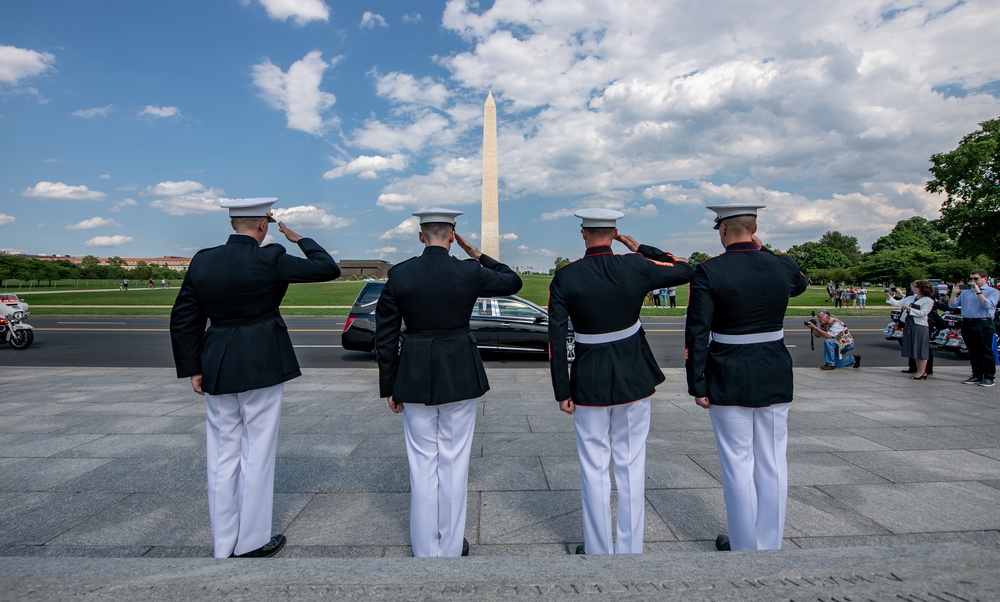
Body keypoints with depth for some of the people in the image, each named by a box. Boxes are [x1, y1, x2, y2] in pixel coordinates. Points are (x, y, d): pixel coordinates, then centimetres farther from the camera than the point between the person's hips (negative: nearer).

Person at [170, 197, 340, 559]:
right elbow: (328, 269, -6)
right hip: (262, 366, -5)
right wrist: (298, 238, 7)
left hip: (216, 368, 5)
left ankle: (224, 546, 25)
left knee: (223, 455, 13)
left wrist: (192, 369, 12)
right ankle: (252, 542, 18)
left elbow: (183, 319, 6)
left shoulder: (202, 261, 4)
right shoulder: (270, 259, -12)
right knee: (257, 452, 7)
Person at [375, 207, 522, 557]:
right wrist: (478, 255, 14)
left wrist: (389, 387, 7)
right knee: (454, 460, 11)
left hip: (414, 376, 1)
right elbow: (513, 282, 11)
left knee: (422, 463, 12)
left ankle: (424, 548, 25)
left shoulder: (398, 275, -5)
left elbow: (385, 338, -2)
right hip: (460, 375, -1)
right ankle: (451, 547, 24)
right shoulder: (469, 273, -8)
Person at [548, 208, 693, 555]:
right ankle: (630, 549, 23)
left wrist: (562, 392, -1)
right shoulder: (636, 267, -8)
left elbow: (556, 340, -9)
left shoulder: (565, 278, -8)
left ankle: (598, 550, 22)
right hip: (635, 377, 1)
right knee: (631, 463, 12)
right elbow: (685, 271, 9)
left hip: (589, 380, -1)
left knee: (594, 468, 10)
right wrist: (640, 249, 12)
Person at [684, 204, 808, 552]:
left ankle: (744, 547, 22)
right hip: (775, 378, 4)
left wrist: (697, 386, -7)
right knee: (773, 463, 13)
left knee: (738, 464, 8)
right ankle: (770, 545, 26)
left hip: (728, 381, -4)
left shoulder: (708, 272, -13)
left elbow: (697, 334, -14)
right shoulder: (783, 266, -2)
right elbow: (800, 284, 24)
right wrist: (763, 252, 18)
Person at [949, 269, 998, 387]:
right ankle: (977, 376, 19)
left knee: (986, 352, -2)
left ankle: (989, 377, 5)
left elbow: (988, 305, -16)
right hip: (967, 324, 5)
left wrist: (978, 292, -17)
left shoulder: (993, 292, 1)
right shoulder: (965, 292, 16)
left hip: (983, 324, -5)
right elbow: (952, 305, 11)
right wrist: (954, 293, -2)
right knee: (973, 352, 11)